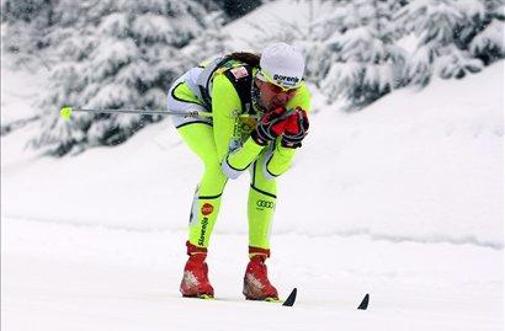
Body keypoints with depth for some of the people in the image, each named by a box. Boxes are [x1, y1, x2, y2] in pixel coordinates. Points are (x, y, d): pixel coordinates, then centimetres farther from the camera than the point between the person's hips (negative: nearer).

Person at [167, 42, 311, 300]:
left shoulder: (299, 97, -32)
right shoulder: (228, 86, -44)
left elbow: (274, 170, -25)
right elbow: (230, 167, -38)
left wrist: (292, 139, -42)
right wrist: (262, 134, -50)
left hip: (243, 113, 4)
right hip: (191, 98, -4)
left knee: (265, 170, -20)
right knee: (217, 166, -29)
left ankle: (257, 269, -12)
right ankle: (195, 266, -19)